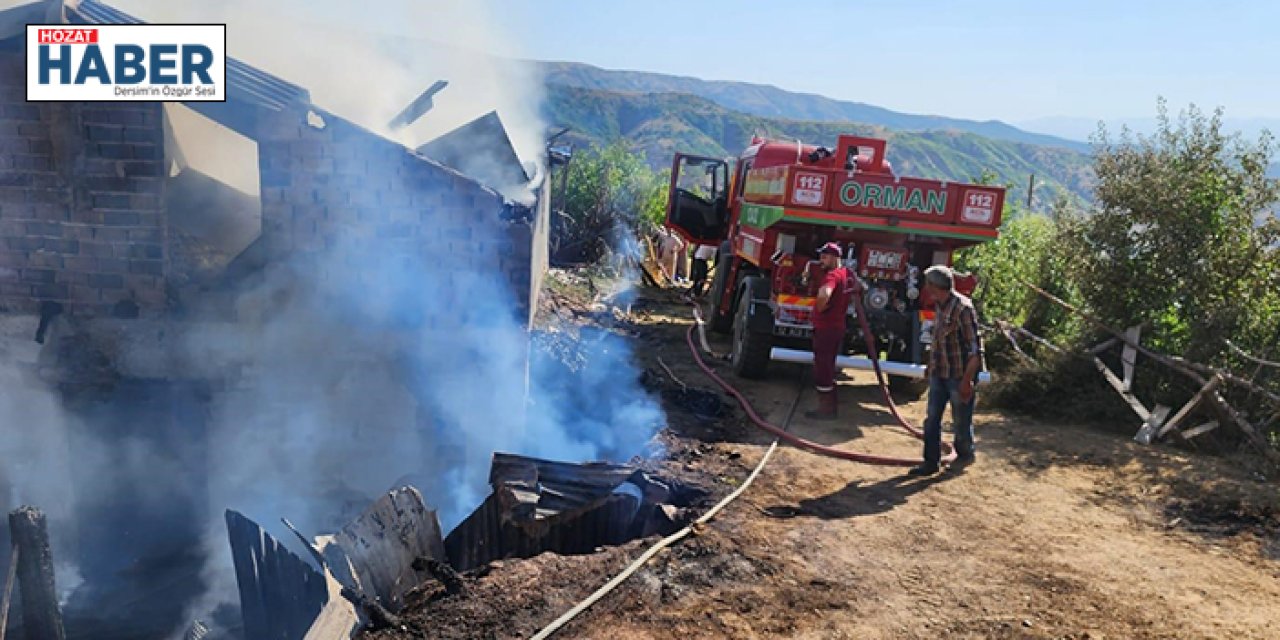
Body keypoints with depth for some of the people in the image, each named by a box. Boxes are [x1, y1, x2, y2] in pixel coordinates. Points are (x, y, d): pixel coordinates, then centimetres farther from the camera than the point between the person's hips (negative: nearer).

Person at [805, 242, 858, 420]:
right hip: (838, 327, 10)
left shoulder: (832, 275, -20)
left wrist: (819, 309, -21)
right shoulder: (848, 274, 9)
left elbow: (824, 295, -41)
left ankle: (825, 410, 3)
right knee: (829, 368, 18)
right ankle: (830, 406, 25)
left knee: (822, 370, -2)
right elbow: (857, 287, 31)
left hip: (825, 329, -9)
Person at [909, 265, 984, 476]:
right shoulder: (939, 305, 6)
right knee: (932, 419, 7)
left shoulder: (962, 308, -19)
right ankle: (931, 462, 14)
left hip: (959, 375, -7)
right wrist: (930, 364, 22)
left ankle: (964, 455, 31)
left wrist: (967, 380, -22)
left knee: (961, 420, 9)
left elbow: (975, 347, -20)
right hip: (939, 373, 7)